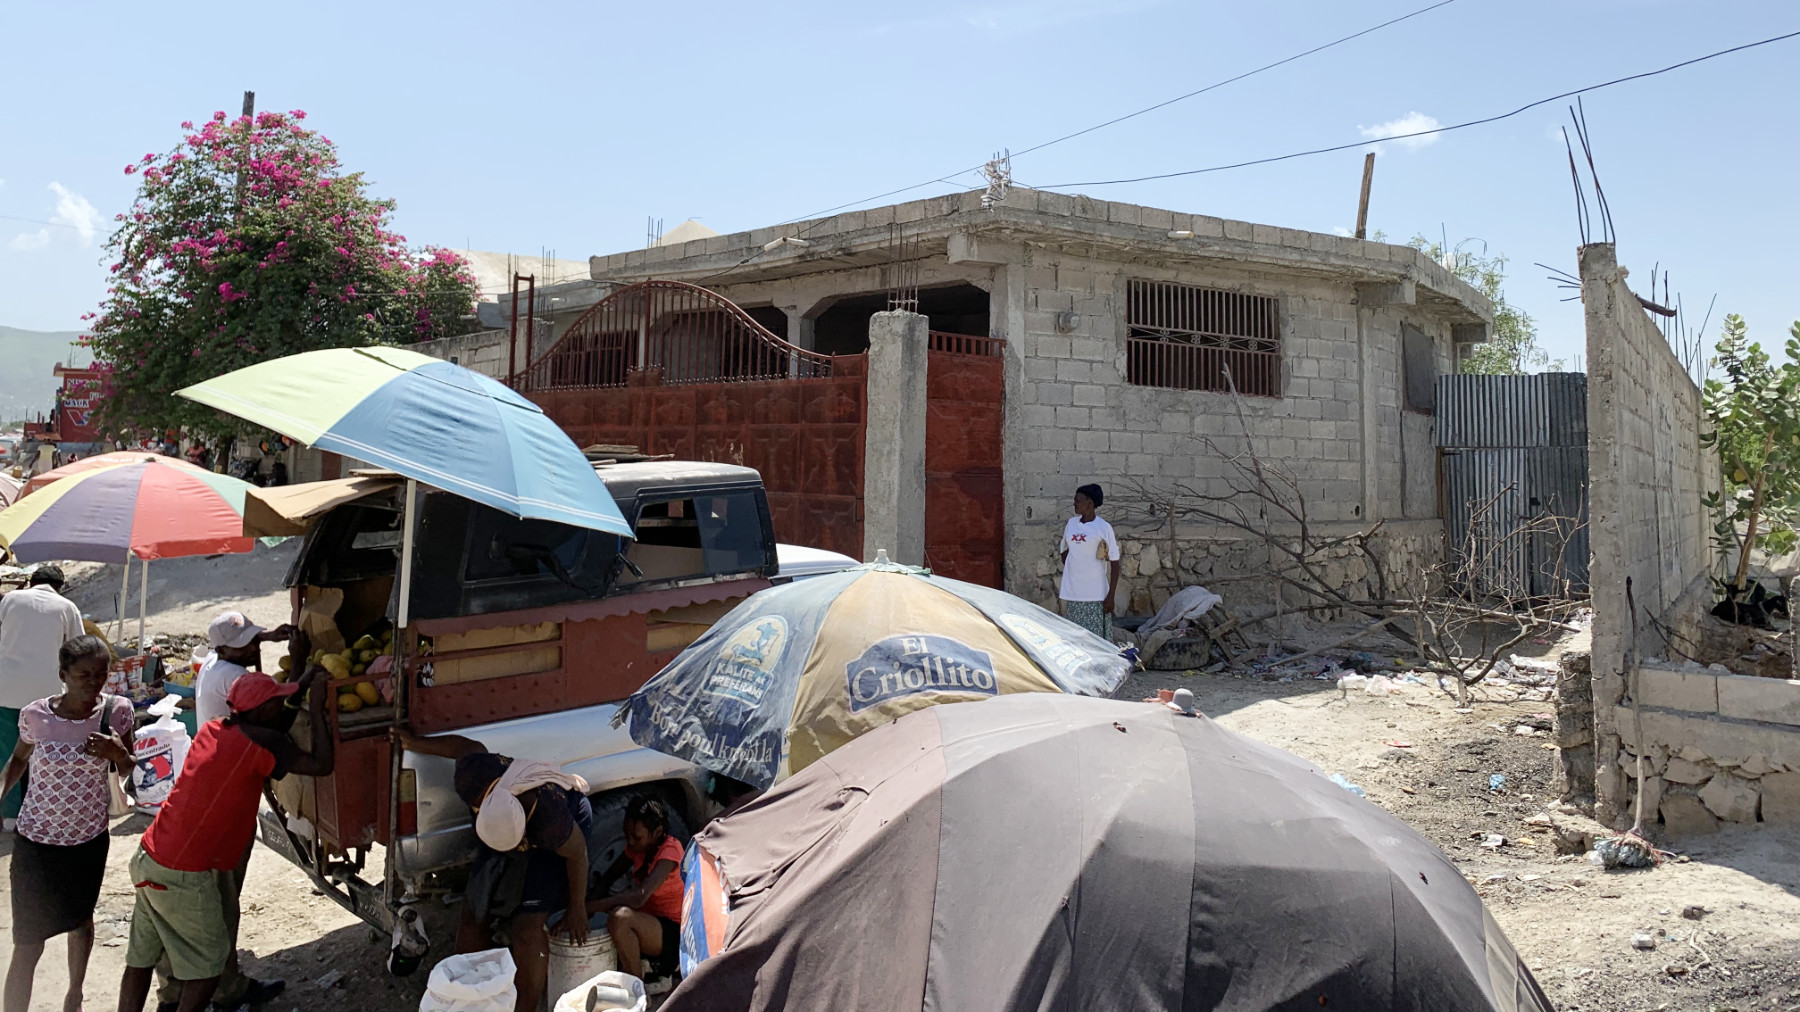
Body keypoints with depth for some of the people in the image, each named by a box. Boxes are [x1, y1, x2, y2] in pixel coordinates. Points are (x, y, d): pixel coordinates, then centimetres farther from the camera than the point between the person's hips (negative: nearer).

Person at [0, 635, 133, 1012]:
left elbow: (129, 772, -2)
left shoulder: (116, 711, -14)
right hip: (37, 842, -2)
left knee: (82, 921, 23)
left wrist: (117, 753, -22)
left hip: (90, 838, 2)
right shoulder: (35, 715, -16)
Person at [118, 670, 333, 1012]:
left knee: (140, 958, 16)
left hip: (147, 859, 8)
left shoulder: (213, 730, 5)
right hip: (183, 877, -8)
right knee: (207, 965, 9)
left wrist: (301, 686, 20)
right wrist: (317, 706, -11)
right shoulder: (260, 741, -19)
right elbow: (321, 765, -17)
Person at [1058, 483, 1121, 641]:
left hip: (1095, 594, -5)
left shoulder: (1104, 527, -7)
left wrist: (1111, 596, -11)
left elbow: (1114, 563, -7)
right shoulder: (1071, 523, 7)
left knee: (1097, 638, -2)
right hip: (1071, 592, 5)